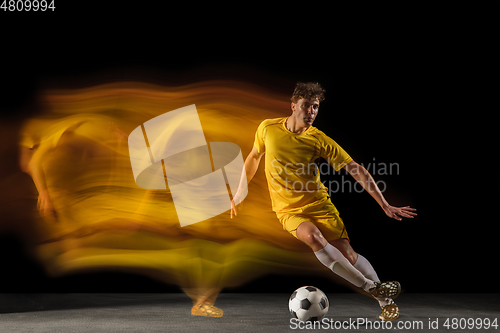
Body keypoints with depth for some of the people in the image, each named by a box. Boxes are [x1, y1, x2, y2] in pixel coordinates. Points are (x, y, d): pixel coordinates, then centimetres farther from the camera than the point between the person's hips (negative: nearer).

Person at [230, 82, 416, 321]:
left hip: (319, 205, 0)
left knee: (346, 252, -10)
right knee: (312, 236, -30)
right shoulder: (268, 128, -6)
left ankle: (386, 301, 14)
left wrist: (385, 206, -16)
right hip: (288, 210, 0)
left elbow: (356, 170, -11)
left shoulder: (318, 140, -11)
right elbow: (255, 156, 15)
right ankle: (372, 288, -20)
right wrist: (240, 191, 18)